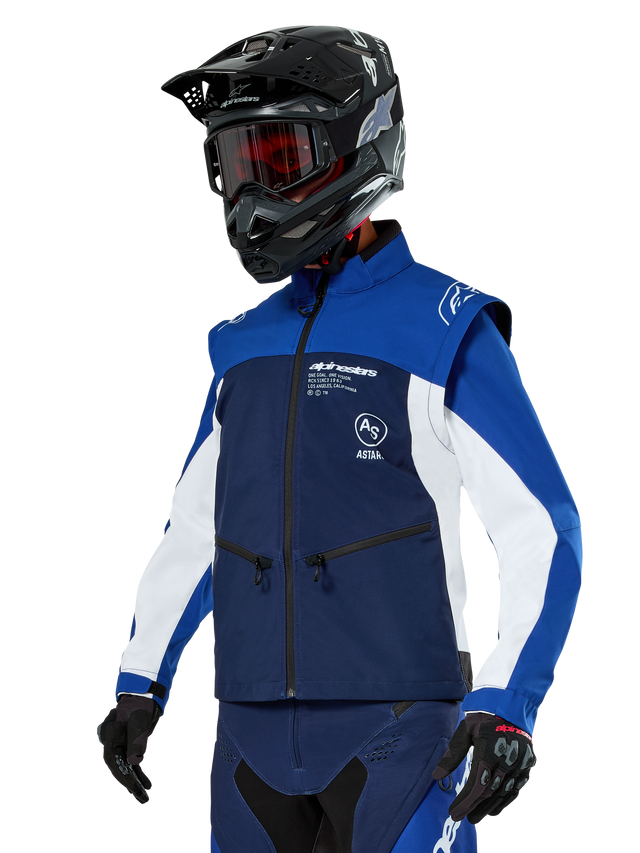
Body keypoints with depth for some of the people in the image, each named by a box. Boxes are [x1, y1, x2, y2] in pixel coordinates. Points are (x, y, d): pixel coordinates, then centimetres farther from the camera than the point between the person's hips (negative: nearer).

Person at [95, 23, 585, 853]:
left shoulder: (445, 332, -5)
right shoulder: (245, 343, 14)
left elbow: (544, 535, -8)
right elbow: (192, 528, 24)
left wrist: (508, 706, -18)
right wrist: (139, 683, 16)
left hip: (396, 729, -6)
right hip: (255, 738, 6)